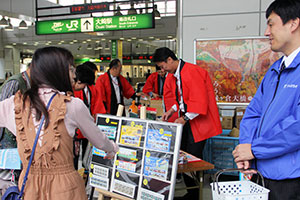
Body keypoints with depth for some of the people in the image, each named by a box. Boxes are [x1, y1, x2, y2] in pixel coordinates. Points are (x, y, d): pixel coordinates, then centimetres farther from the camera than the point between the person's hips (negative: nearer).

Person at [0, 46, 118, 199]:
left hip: (29, 186, 3)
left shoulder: (15, 104, -6)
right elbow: (99, 141, 2)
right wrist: (113, 149, 21)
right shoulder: (73, 105, -12)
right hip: (64, 187, -3)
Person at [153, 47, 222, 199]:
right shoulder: (174, 76, 13)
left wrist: (185, 118, -21)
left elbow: (199, 101, -22)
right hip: (186, 122, 9)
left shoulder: (192, 71, -18)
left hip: (198, 123, -9)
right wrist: (173, 110, 10)